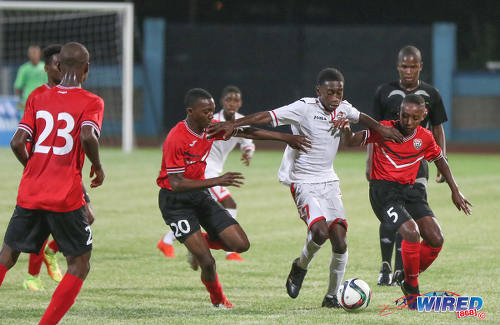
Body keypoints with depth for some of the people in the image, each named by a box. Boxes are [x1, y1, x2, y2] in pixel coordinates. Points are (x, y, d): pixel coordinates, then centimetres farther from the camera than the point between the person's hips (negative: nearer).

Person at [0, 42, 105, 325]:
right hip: (67, 198, -4)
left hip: (30, 194, 4)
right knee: (80, 266, 7)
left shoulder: (38, 100, 9)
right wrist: (98, 167, -4)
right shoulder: (91, 102, -3)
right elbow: (88, 136, -21)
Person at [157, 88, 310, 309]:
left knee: (241, 245, -3)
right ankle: (218, 300, 17)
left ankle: (201, 242, 25)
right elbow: (176, 183, -26)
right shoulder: (176, 139, -24)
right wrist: (216, 181, -31)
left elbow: (246, 132, 8)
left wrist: (286, 138, 6)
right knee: (207, 263, -14)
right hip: (175, 201, -7)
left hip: (200, 195, 7)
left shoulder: (210, 128, -2)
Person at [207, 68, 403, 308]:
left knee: (340, 241, -6)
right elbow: (269, 116, -21)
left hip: (329, 182, 6)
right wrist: (234, 124, -30)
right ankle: (300, 266, 6)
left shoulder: (343, 109, 4)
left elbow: (360, 117, 29)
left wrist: (381, 128, 22)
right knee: (320, 230, -26)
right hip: (304, 183, -6)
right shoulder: (305, 108, -14)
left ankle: (332, 296, 9)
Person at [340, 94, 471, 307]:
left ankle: (409, 283, 16)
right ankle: (412, 292, -9)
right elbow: (353, 142, -9)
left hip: (409, 191, 5)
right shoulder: (383, 130, -7)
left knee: (436, 240, -7)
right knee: (411, 233, -26)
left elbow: (440, 161, 20)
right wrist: (347, 131, -33)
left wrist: (455, 191, 22)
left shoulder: (425, 138, 4)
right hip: (383, 191, -5)